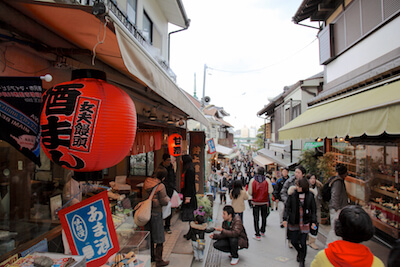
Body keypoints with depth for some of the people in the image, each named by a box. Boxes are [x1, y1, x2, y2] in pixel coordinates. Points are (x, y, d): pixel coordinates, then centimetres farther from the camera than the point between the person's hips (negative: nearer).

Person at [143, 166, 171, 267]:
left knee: (150, 236, 21)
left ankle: (151, 256, 36)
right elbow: (164, 202, -16)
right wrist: (168, 198, 3)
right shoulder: (160, 186, -20)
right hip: (156, 213, -7)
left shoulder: (146, 182, 0)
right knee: (159, 239, 7)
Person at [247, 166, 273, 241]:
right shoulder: (267, 180, -10)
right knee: (264, 217, 20)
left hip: (255, 202, -1)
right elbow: (270, 191, -10)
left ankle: (258, 235, 5)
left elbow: (250, 192, -10)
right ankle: (263, 231, 35)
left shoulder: (252, 180, -10)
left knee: (256, 218, 6)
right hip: (265, 202, 2)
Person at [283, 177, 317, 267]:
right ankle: (300, 252, 42)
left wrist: (313, 221, -1)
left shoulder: (310, 196, -6)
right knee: (293, 241, 9)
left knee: (303, 243, 3)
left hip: (305, 223, -1)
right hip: (293, 222, 1)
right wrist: (285, 218, -7)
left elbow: (313, 210, 4)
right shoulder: (292, 194, -7)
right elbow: (287, 207, -2)